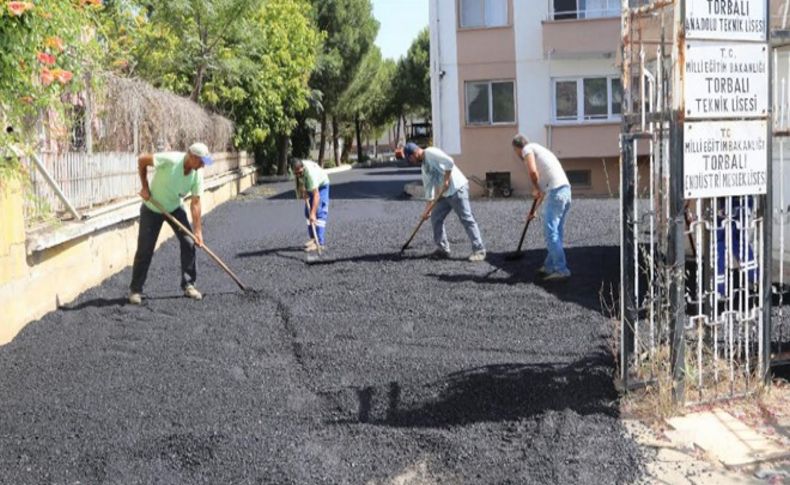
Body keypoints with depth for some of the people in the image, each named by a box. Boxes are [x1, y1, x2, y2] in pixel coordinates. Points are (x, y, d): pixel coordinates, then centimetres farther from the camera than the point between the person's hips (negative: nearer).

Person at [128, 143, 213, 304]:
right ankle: (135, 290, 10)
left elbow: (195, 203, -12)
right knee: (145, 249, -4)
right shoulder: (170, 160, -32)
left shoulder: (197, 175, -17)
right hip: (152, 209, -4)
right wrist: (145, 187, -18)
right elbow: (142, 160, -20)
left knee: (189, 242, -8)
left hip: (175, 209, 4)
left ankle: (188, 285, 5)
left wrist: (198, 231, -15)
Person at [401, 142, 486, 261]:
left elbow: (449, 162, -20)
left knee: (467, 219, -9)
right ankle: (443, 249, 18)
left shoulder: (430, 152, -8)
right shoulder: (424, 166, 19)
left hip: (457, 189, -10)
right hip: (445, 194, 10)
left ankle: (479, 250, -7)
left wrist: (446, 180, -16)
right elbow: (429, 188, 19)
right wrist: (427, 209, 15)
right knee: (435, 218, 10)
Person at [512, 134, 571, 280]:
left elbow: (533, 171, -17)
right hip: (565, 190, 9)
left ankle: (561, 270, -11)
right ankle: (550, 266, 23)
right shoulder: (539, 149, 30)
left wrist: (536, 189, 2)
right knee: (556, 232, 15)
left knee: (550, 232, -8)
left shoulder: (528, 149, 2)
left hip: (555, 192, -9)